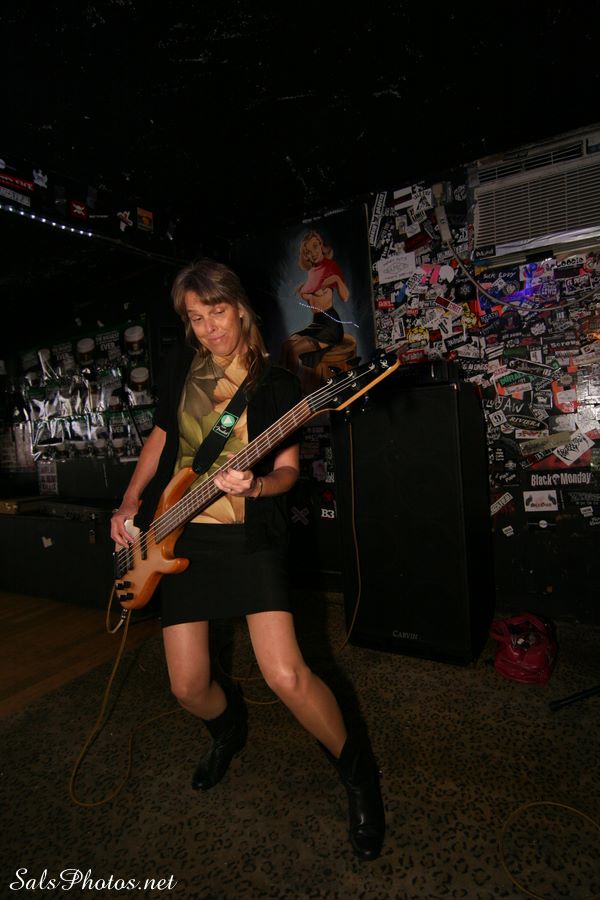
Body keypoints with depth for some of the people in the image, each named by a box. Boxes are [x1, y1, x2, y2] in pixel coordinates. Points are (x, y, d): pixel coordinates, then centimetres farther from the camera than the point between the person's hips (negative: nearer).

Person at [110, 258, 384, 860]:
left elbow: (286, 469, -2)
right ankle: (228, 728, 45)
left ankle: (355, 768, 15)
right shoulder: (181, 366, 8)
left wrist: (254, 485, -24)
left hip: (247, 535, -4)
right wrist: (131, 502, 10)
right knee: (188, 686, 7)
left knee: (286, 676, -15)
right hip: (179, 535, 4)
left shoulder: (276, 385, -3)